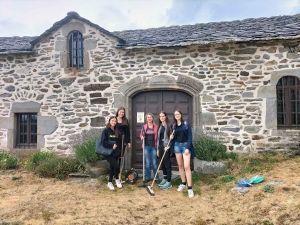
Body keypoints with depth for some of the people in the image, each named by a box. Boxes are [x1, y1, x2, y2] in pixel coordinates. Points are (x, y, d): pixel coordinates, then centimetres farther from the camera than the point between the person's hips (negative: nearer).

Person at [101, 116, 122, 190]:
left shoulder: (117, 132, 10)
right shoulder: (106, 131, -5)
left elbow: (120, 142, 13)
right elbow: (103, 142, -13)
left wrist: (116, 145, -5)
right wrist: (112, 144, -19)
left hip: (116, 153, 5)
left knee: (112, 167, 10)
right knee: (116, 165, -17)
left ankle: (110, 182, 25)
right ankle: (117, 179, 9)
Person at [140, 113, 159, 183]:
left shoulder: (156, 126, -1)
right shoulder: (144, 126, 5)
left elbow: (158, 136, 1)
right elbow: (141, 134, 14)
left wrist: (157, 145, -7)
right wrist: (142, 137, -9)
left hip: (153, 146, -2)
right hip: (146, 146, 2)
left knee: (154, 163, 0)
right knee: (147, 163, 7)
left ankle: (156, 177, 12)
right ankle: (147, 177, 19)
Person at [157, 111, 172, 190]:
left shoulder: (169, 125, -6)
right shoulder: (159, 126, 13)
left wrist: (168, 146, -18)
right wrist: (158, 149, 14)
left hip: (166, 147, -7)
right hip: (160, 146, 7)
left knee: (167, 164, -3)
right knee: (162, 164, 12)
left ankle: (169, 182, 3)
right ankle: (165, 179, 25)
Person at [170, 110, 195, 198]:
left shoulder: (186, 124, -5)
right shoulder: (174, 126, 8)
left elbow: (190, 136, -8)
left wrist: (188, 148, -16)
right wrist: (170, 141, -3)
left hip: (185, 145, -5)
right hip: (177, 145, 5)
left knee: (186, 166, -12)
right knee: (180, 166, 11)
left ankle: (190, 188, -9)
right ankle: (183, 184, 25)